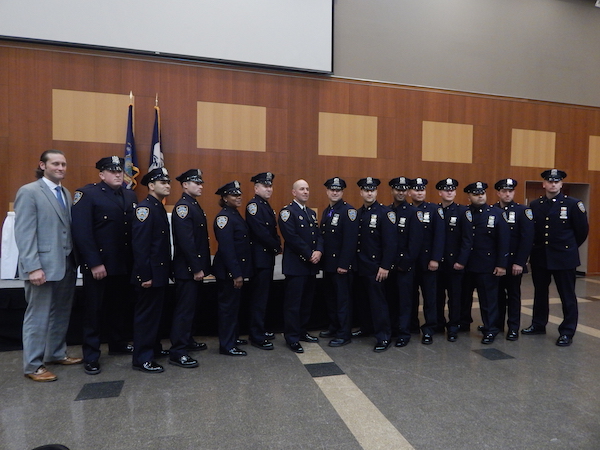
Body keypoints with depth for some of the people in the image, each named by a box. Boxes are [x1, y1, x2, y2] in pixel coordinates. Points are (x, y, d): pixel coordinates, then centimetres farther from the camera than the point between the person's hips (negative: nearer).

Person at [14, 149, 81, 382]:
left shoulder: (66, 193, 13)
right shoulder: (29, 192, -8)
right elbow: (24, 233, -13)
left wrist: (74, 258, 6)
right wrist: (33, 267, -19)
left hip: (66, 264, 7)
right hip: (44, 266, -7)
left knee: (61, 313, 15)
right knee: (38, 316, 4)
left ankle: (56, 354, 31)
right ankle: (32, 366, 18)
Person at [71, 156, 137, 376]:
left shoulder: (130, 196, 11)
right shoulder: (86, 194, -7)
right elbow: (81, 232, -14)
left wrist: (136, 259, 3)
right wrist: (94, 263, -18)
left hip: (125, 264, 6)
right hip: (98, 265, -5)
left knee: (120, 307, 17)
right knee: (94, 310, 6)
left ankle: (118, 343, 35)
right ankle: (91, 356, 18)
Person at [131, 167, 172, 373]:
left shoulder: (159, 207, 13)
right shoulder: (145, 208, -15)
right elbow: (140, 245, -22)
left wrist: (165, 271, 14)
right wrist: (145, 275, -24)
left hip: (160, 272, 9)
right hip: (150, 274, -9)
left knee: (155, 311, 19)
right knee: (147, 314, 0)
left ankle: (153, 347, 32)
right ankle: (142, 358, 10)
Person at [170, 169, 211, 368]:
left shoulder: (195, 205, 15)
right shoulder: (183, 206, -16)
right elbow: (186, 241, -23)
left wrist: (202, 266, 14)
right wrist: (196, 268, -22)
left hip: (196, 266, 10)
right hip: (187, 269, -10)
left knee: (191, 305, 19)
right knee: (184, 308, -4)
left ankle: (187, 340, 32)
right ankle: (177, 352, 3)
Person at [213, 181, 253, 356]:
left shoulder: (236, 215, 12)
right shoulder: (224, 217, -17)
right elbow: (226, 248, -23)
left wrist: (240, 271, 13)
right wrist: (236, 274, -23)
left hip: (237, 268, 9)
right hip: (228, 271, -9)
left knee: (234, 304, 19)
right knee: (228, 306, 0)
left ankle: (232, 337, 33)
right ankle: (226, 345, 12)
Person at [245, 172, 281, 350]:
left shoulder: (267, 206, 16)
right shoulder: (253, 205, -13)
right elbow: (260, 232, -21)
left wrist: (276, 245, -4)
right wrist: (277, 247, -11)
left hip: (268, 257, 9)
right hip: (260, 258, -9)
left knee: (264, 295, 15)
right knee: (259, 297, -4)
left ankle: (260, 330, 27)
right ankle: (257, 337, 5)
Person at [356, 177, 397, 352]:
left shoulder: (385, 213, -8)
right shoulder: (357, 213, 11)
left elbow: (390, 242, -13)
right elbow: (355, 239, 11)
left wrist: (385, 266, -16)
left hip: (376, 266, -5)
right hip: (361, 266, 6)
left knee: (378, 301, -1)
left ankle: (383, 338, 9)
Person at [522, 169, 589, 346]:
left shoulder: (573, 204, -5)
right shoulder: (534, 205, 4)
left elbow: (582, 230, 2)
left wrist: (570, 247, 10)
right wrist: (536, 247, 10)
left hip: (564, 258, -3)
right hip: (539, 257, 4)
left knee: (567, 296, 3)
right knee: (540, 292, 14)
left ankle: (567, 332, 13)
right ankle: (538, 325, 28)